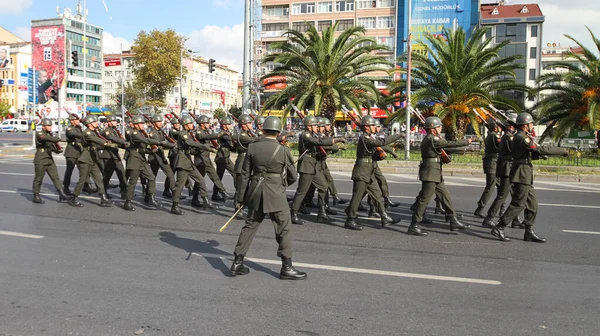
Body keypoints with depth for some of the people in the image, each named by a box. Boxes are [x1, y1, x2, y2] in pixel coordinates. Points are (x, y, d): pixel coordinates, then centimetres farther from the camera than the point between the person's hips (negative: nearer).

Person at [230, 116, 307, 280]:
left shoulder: (252, 148, -2)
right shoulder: (283, 150, -9)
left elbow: (245, 175, 2)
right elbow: (292, 177, 0)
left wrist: (240, 198, 9)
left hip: (256, 193, 4)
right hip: (276, 194, -4)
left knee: (249, 226, 15)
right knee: (284, 229, 7)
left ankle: (237, 262, 20)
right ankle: (287, 268, 12)